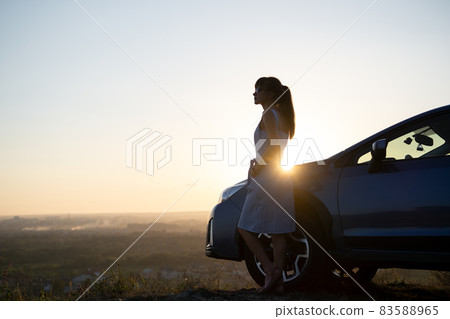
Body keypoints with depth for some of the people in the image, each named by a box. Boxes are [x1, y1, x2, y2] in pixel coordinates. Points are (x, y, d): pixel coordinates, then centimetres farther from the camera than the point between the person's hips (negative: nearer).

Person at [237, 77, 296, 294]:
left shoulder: (268, 115, -10)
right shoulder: (282, 117, 18)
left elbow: (274, 146, -21)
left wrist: (257, 168, -12)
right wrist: (257, 161, 11)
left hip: (267, 178, -9)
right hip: (281, 177, 9)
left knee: (245, 228, 0)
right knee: (277, 232, 7)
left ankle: (270, 269, -6)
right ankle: (278, 280, 8)